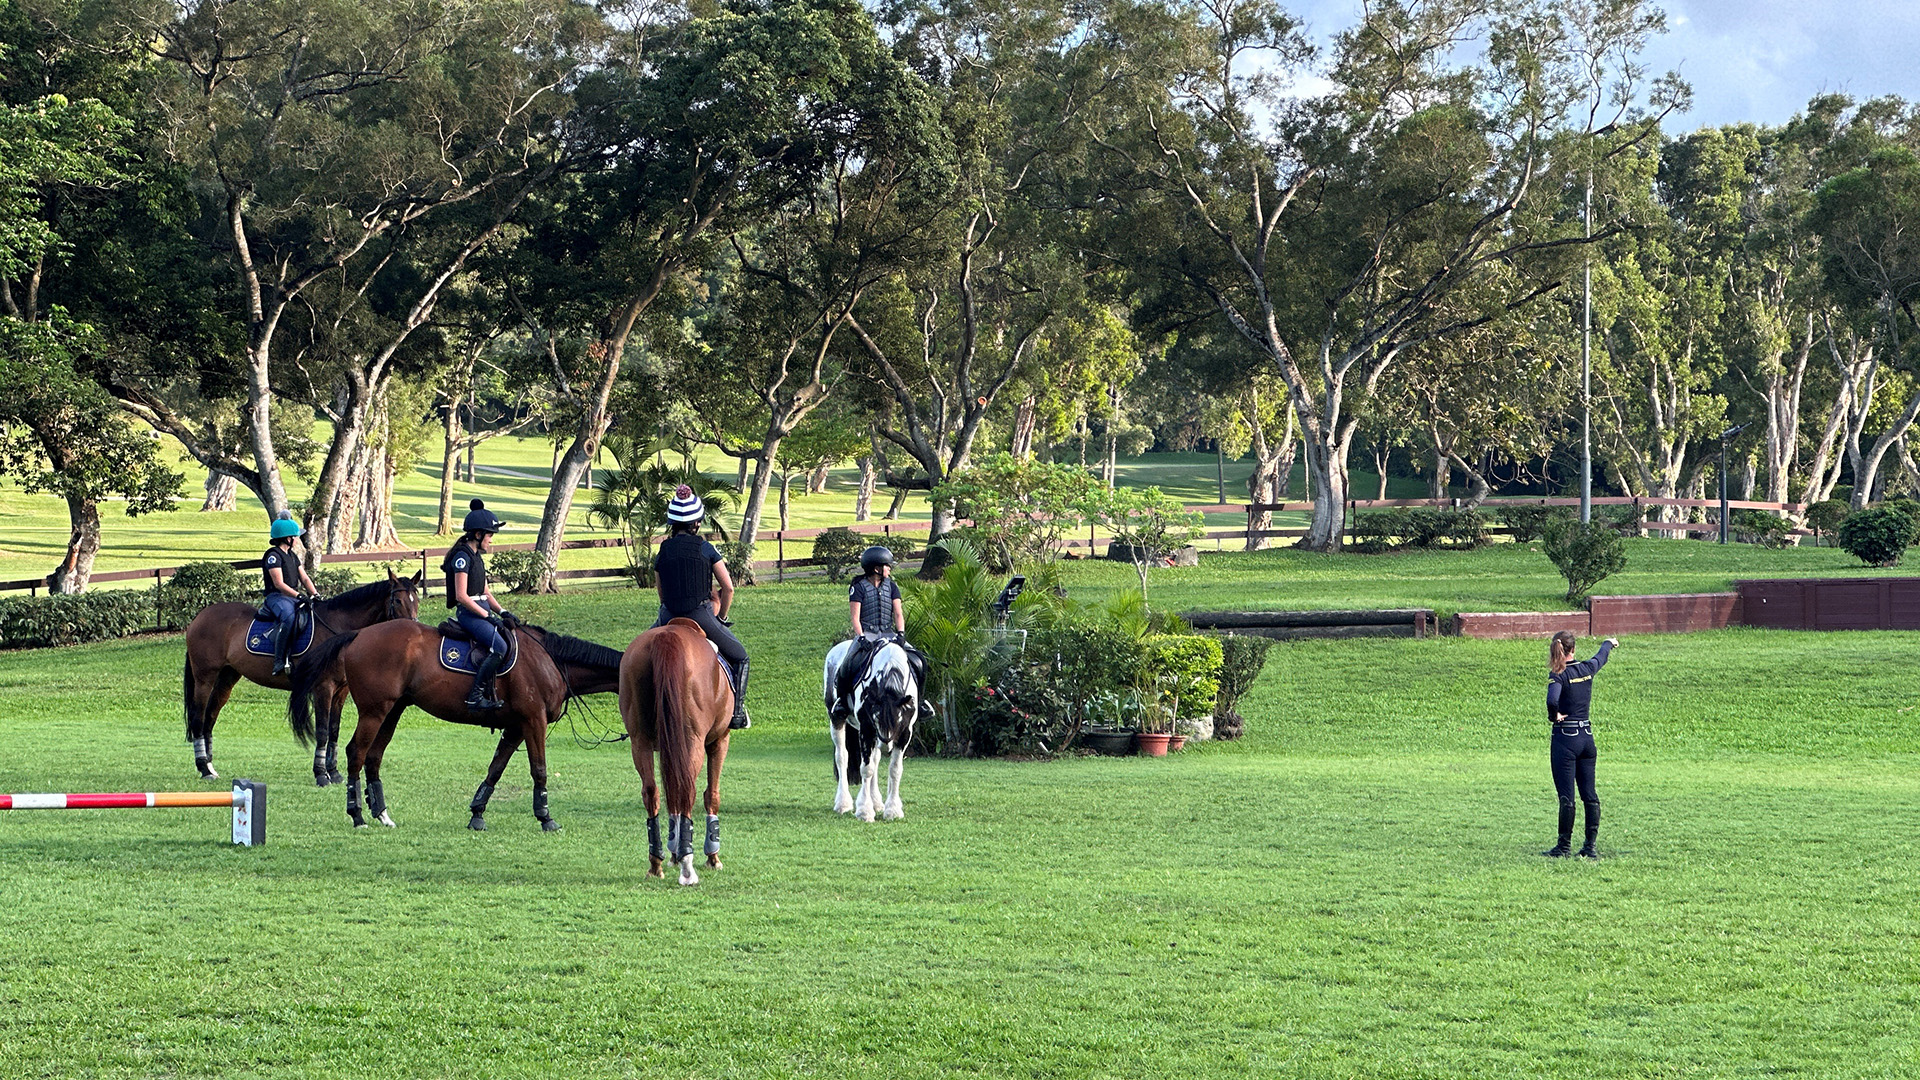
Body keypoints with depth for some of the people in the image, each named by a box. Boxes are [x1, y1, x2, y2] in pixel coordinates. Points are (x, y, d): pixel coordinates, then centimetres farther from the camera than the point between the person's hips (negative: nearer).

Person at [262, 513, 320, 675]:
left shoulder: (292, 556, 20)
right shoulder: (274, 556, -8)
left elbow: (304, 579, 16)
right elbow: (279, 584, -16)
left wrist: (315, 594, -2)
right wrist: (298, 595, -24)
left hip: (294, 597, 9)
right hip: (277, 597, -9)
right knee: (289, 617, -37)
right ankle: (280, 662, -39)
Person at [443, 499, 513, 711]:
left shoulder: (477, 557, 18)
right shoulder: (463, 557, -12)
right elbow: (462, 596, -18)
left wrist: (502, 611, 6)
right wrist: (488, 616, -16)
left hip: (481, 611, 10)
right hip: (468, 614, -10)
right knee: (499, 647, -25)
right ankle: (475, 696, -23)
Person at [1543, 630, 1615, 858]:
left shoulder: (1558, 676, -13)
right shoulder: (1586, 669, 4)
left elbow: (1552, 700, -33)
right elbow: (1601, 657, 27)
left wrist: (1554, 716, -11)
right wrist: (1609, 643, 49)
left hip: (1565, 739, -6)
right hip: (1587, 737, 6)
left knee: (1567, 796, -3)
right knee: (1589, 794, 8)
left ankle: (1565, 846, 1)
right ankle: (1590, 846, 9)